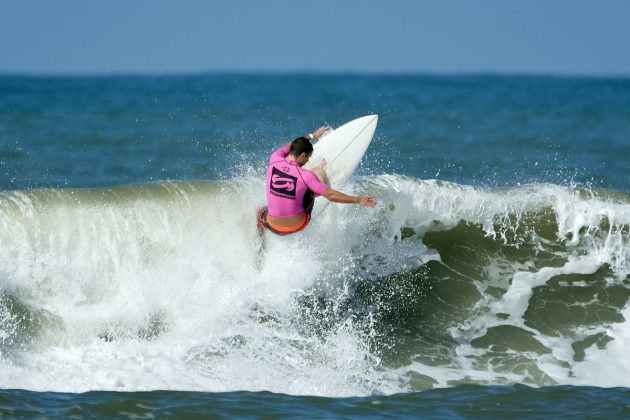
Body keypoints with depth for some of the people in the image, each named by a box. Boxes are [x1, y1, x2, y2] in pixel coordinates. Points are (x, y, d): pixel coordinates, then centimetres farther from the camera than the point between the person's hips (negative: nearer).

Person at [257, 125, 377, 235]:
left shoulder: (274, 160, -10)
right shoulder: (305, 176, -21)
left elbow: (288, 146, 14)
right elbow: (331, 195, -18)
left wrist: (311, 136, 27)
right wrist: (358, 200, -10)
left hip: (274, 227, 2)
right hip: (296, 225, -2)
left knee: (261, 211, 41)